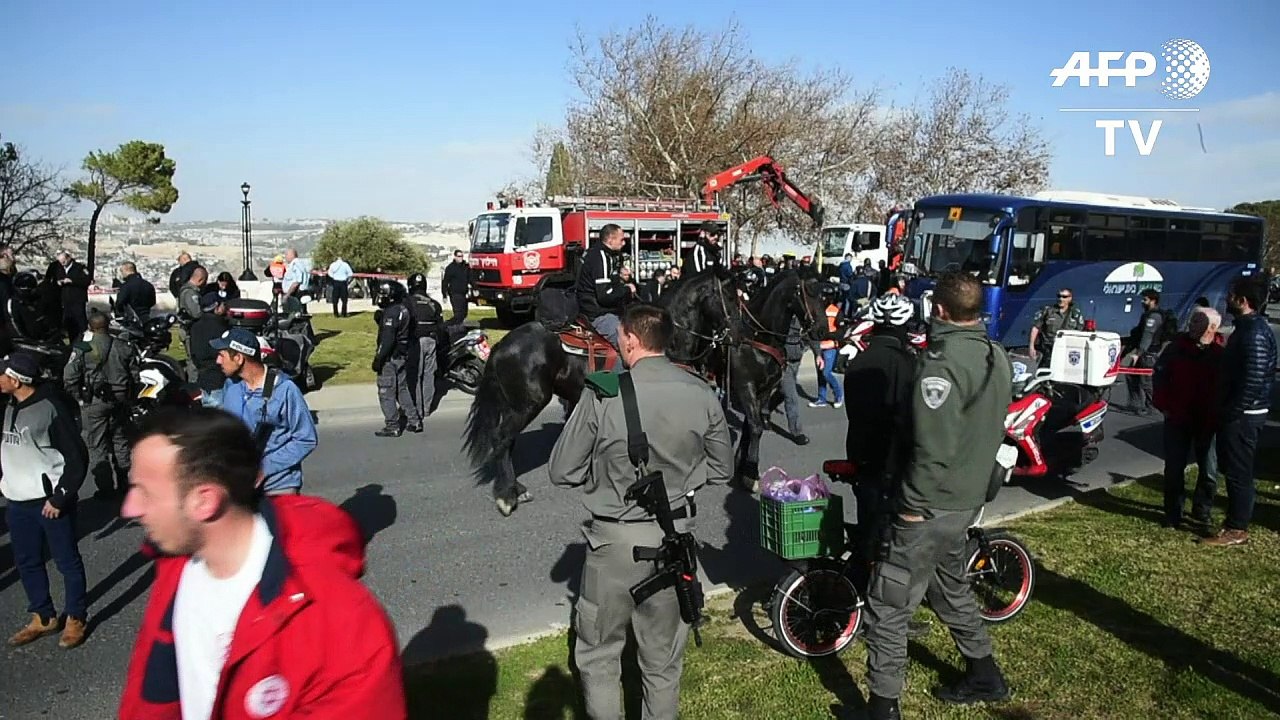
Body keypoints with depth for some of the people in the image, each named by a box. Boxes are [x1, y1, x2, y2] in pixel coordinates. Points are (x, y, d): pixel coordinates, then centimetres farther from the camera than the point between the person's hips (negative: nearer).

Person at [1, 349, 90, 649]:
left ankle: (76, 618, 18)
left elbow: (77, 457, -15)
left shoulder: (50, 408, -16)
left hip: (49, 501, -8)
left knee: (67, 561, 5)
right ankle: (43, 618, 31)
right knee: (27, 562, 16)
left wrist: (60, 497, -15)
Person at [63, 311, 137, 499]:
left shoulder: (82, 349, -11)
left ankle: (106, 488, 7)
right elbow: (135, 373, 2)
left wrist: (79, 398, 0)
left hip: (94, 402, -3)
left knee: (97, 446, 5)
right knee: (120, 441, 17)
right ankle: (125, 483, 23)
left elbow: (69, 378, -14)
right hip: (120, 399, 4)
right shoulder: (124, 347, -2)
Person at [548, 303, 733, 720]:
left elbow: (561, 472, -9)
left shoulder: (603, 395, -17)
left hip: (616, 537, -3)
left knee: (598, 654, 17)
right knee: (663, 658, 19)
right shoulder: (703, 396, -7)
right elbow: (721, 469, 5)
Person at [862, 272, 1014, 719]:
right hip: (970, 498, 9)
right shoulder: (997, 357, 6)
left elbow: (933, 446, -26)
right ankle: (985, 677, 40)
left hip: (932, 505, -9)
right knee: (950, 586, 27)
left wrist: (915, 503, -17)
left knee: (888, 605, -1)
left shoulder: (941, 362, -22)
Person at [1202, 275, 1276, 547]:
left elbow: (1254, 379, -25)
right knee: (1233, 468, 17)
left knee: (1238, 472, -2)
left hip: (1242, 415, -10)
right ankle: (1235, 519, 27)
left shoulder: (1255, 333, -20)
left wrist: (1233, 410, -20)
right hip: (1238, 412, 10)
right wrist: (1226, 408, 18)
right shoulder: (1247, 327, 13)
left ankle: (1237, 529, 7)